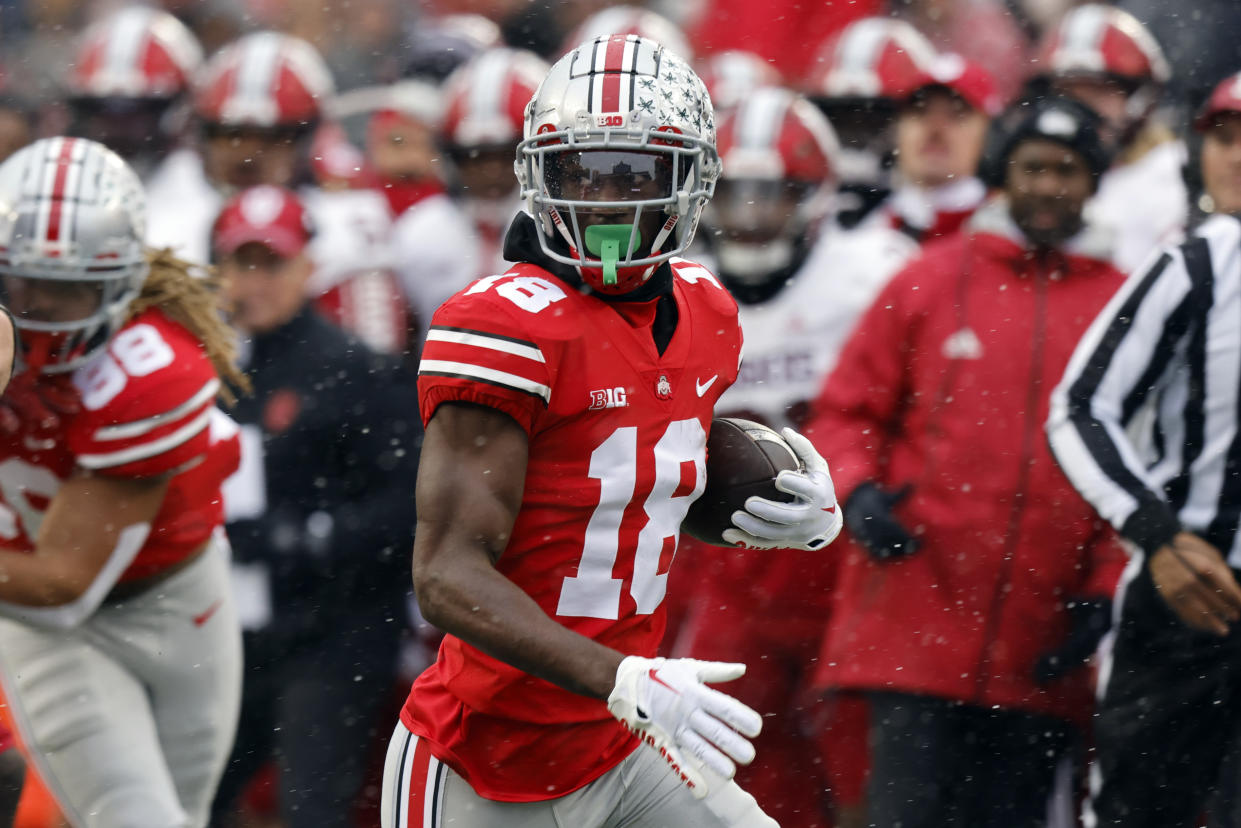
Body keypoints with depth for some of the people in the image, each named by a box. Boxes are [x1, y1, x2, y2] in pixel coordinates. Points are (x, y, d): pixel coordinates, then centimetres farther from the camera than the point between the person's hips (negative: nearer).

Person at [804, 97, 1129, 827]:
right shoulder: (931, 281, 7)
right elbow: (846, 412, 10)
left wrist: (1108, 593, -1)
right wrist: (858, 492, -10)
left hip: (1044, 649, 1)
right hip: (918, 623, -1)